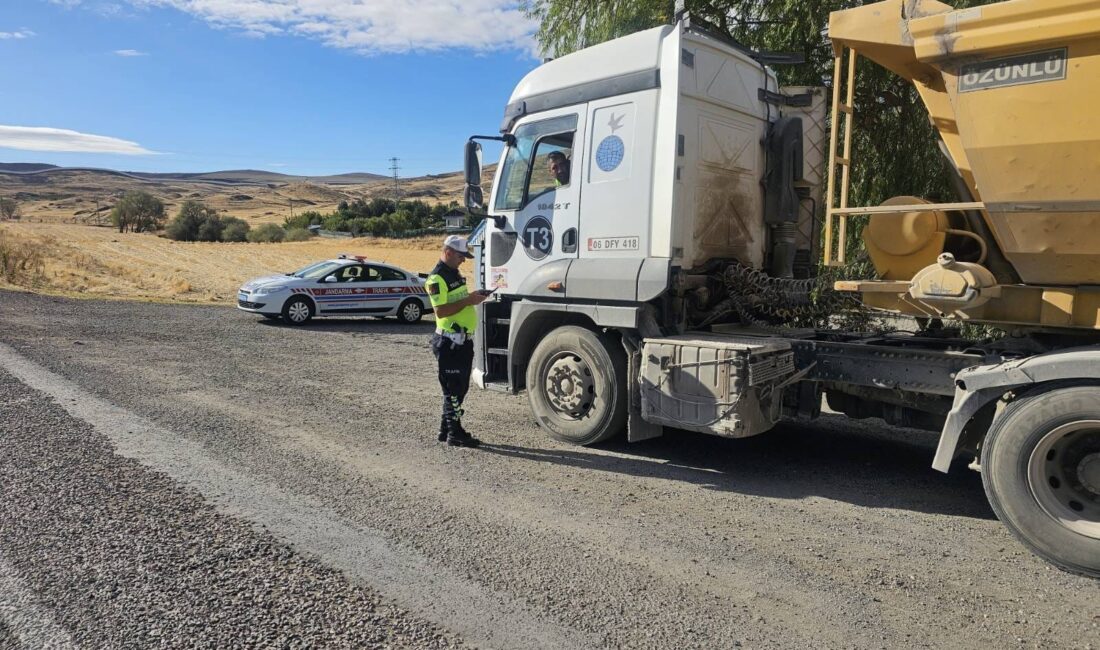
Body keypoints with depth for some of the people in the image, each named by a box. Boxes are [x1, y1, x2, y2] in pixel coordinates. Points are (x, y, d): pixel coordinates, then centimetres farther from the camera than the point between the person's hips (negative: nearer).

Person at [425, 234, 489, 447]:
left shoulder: (455, 274, 16)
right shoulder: (437, 278, -14)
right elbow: (441, 310, -22)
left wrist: (474, 296, 8)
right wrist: (468, 300, -22)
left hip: (463, 340, 10)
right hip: (449, 342, -10)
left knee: (460, 388, 15)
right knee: (453, 388, -3)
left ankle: (446, 429, 25)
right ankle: (454, 434, 5)